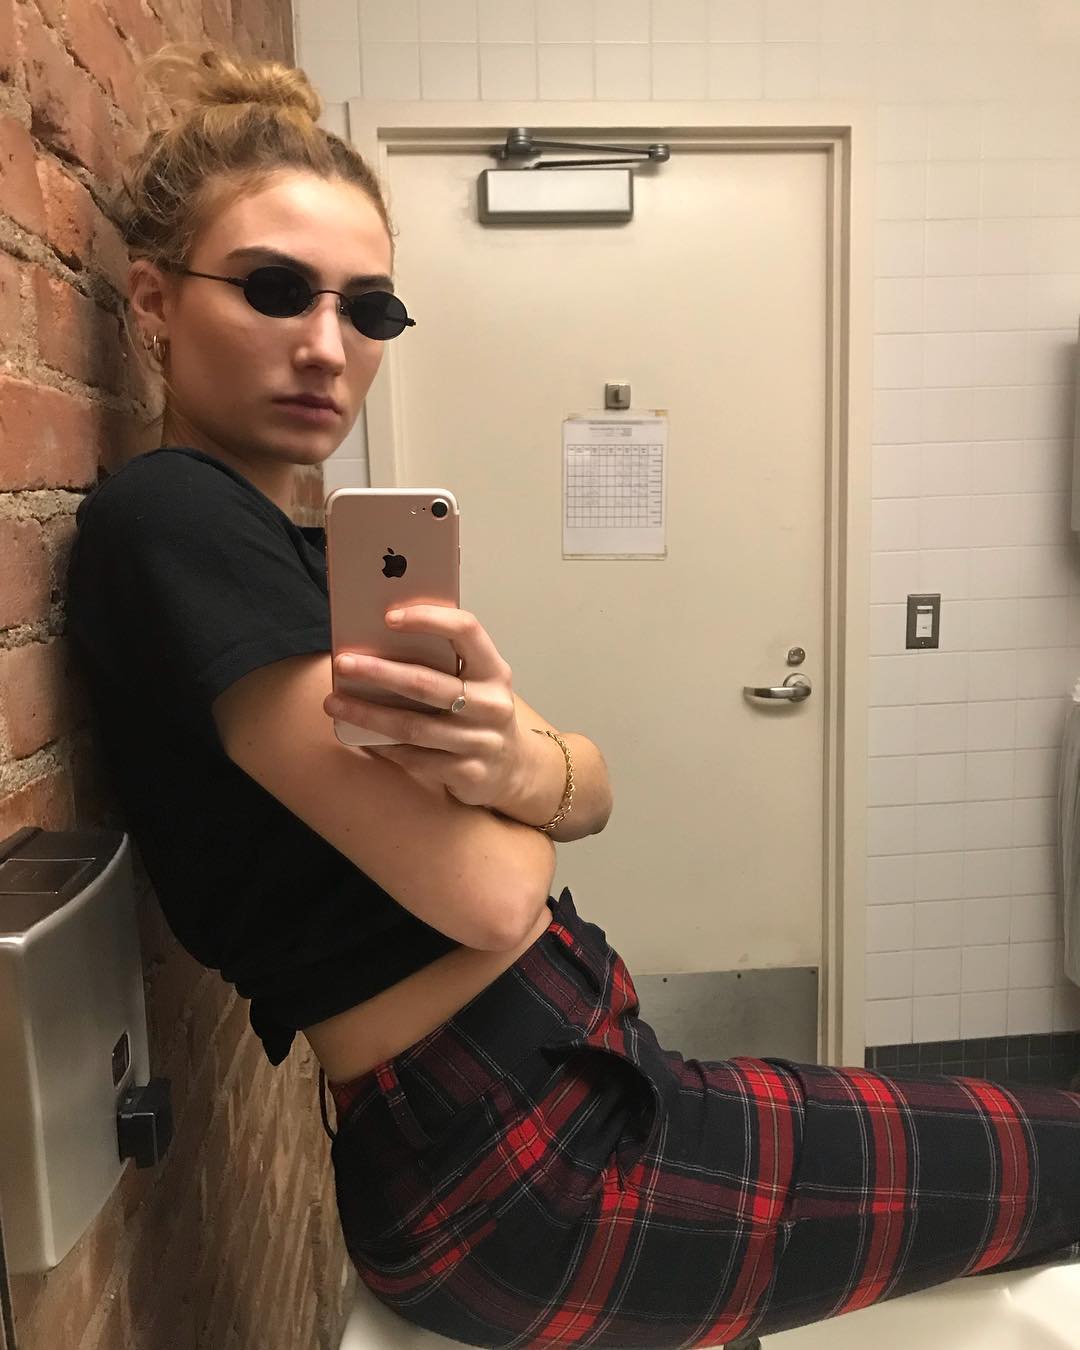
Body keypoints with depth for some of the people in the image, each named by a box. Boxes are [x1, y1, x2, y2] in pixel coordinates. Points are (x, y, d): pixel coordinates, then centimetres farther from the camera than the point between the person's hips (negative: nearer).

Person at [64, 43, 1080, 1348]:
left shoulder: (326, 548, 10)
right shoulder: (163, 520, -17)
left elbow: (591, 790, 2)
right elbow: (487, 892, -23)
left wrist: (518, 765, -21)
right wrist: (509, 775, -1)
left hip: (580, 1079, 8)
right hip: (511, 1162, -8)